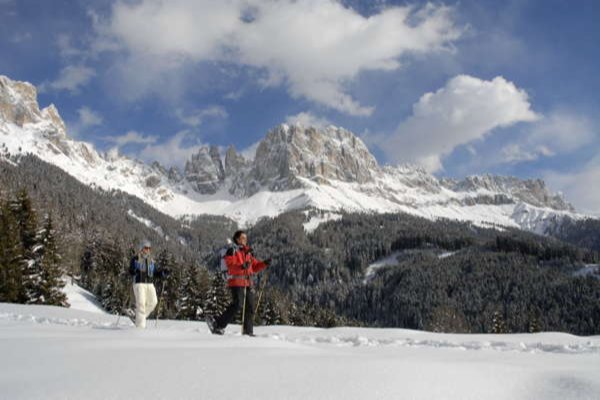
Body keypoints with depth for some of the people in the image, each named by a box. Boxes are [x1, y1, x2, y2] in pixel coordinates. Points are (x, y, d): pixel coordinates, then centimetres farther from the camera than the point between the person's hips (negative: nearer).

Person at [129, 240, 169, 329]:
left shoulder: (151, 261, 17)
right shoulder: (135, 259, 2)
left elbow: (156, 273, 15)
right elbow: (131, 271, -5)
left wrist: (163, 273, -3)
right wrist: (136, 271, -27)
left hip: (150, 284, 5)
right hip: (139, 283, -5)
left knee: (153, 302, -7)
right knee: (141, 303, -13)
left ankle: (139, 316, 16)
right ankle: (140, 326, -9)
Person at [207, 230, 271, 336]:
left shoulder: (248, 252, 20)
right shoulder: (232, 251, -2)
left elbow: (255, 267, 21)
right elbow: (230, 265, -16)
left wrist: (264, 264, 6)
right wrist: (241, 266, -33)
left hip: (247, 283, 7)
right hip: (236, 282, -7)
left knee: (250, 306, 5)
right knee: (237, 305, -18)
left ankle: (248, 331, 13)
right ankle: (218, 324, -11)